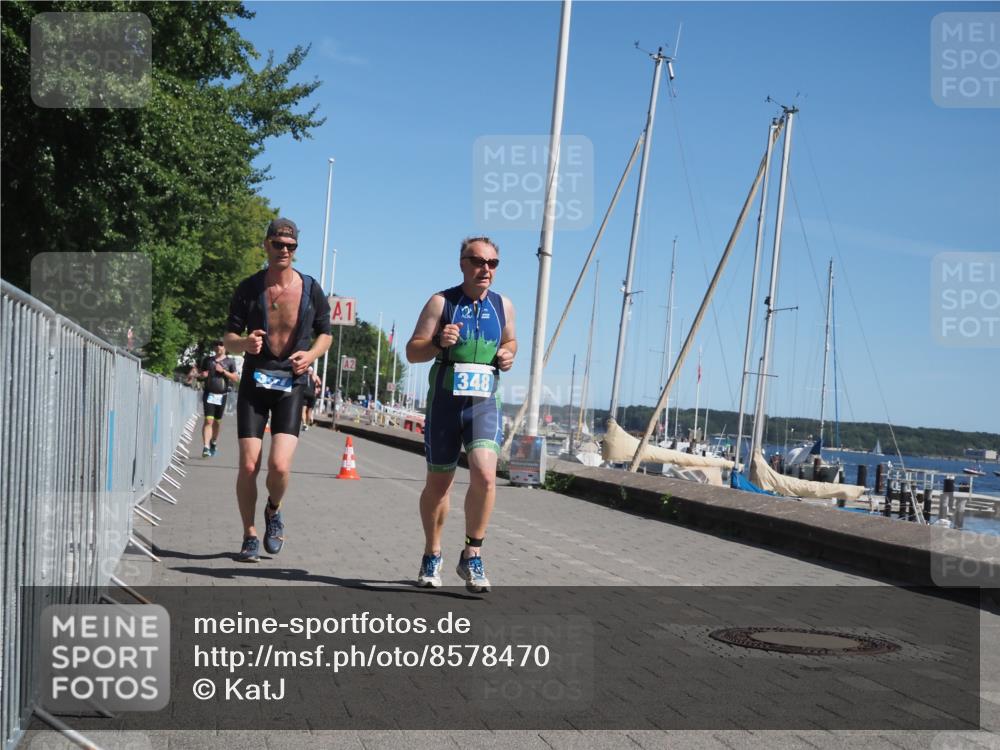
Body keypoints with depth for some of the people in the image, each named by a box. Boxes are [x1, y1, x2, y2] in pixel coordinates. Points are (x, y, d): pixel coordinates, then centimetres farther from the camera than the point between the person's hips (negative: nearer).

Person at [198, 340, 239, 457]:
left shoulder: (229, 361, 6)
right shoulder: (207, 360, 11)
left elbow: (236, 379, 0)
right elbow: (200, 375, 19)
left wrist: (223, 371, -11)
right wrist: (202, 375, -4)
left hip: (221, 396, 0)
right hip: (209, 394, 0)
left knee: (217, 422, 10)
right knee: (208, 420, -13)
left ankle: (213, 443, 31)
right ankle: (206, 447, -19)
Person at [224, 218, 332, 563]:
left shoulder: (311, 290, 0)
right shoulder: (248, 288, -1)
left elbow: (325, 334, 12)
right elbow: (229, 339, 3)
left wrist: (311, 355, -10)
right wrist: (245, 343, -21)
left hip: (292, 384, -1)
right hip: (254, 382, 1)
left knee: (279, 465, -15)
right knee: (248, 465, -4)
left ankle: (274, 510, 18)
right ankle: (250, 536, 15)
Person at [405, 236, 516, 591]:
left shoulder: (503, 306, 8)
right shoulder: (441, 302, -1)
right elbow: (412, 351, -2)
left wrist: (508, 354, 4)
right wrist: (438, 343, -22)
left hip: (485, 403, 1)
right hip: (445, 402, -1)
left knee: (485, 474, -20)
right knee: (438, 483, 9)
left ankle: (472, 555, -5)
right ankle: (432, 555, 29)